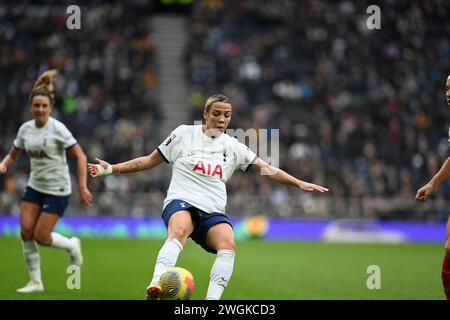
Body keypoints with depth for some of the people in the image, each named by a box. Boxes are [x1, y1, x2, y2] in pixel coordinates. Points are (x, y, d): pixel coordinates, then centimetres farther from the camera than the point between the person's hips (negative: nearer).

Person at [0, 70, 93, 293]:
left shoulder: (58, 129, -16)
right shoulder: (25, 129, 1)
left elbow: (80, 156, -14)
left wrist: (83, 187, -20)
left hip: (57, 190, -5)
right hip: (34, 187, 5)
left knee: (41, 236, -9)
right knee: (26, 231, -7)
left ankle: (71, 246, 23)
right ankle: (35, 281, 5)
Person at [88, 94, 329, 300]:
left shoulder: (232, 146, 15)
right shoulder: (184, 134, 7)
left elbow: (267, 168, 17)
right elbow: (149, 161, 13)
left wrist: (299, 183, 10)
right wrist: (111, 169, 7)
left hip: (213, 212, 4)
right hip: (181, 201, -3)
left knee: (228, 244, -29)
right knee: (179, 231, -39)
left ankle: (212, 299, -35)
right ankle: (156, 286, -57)